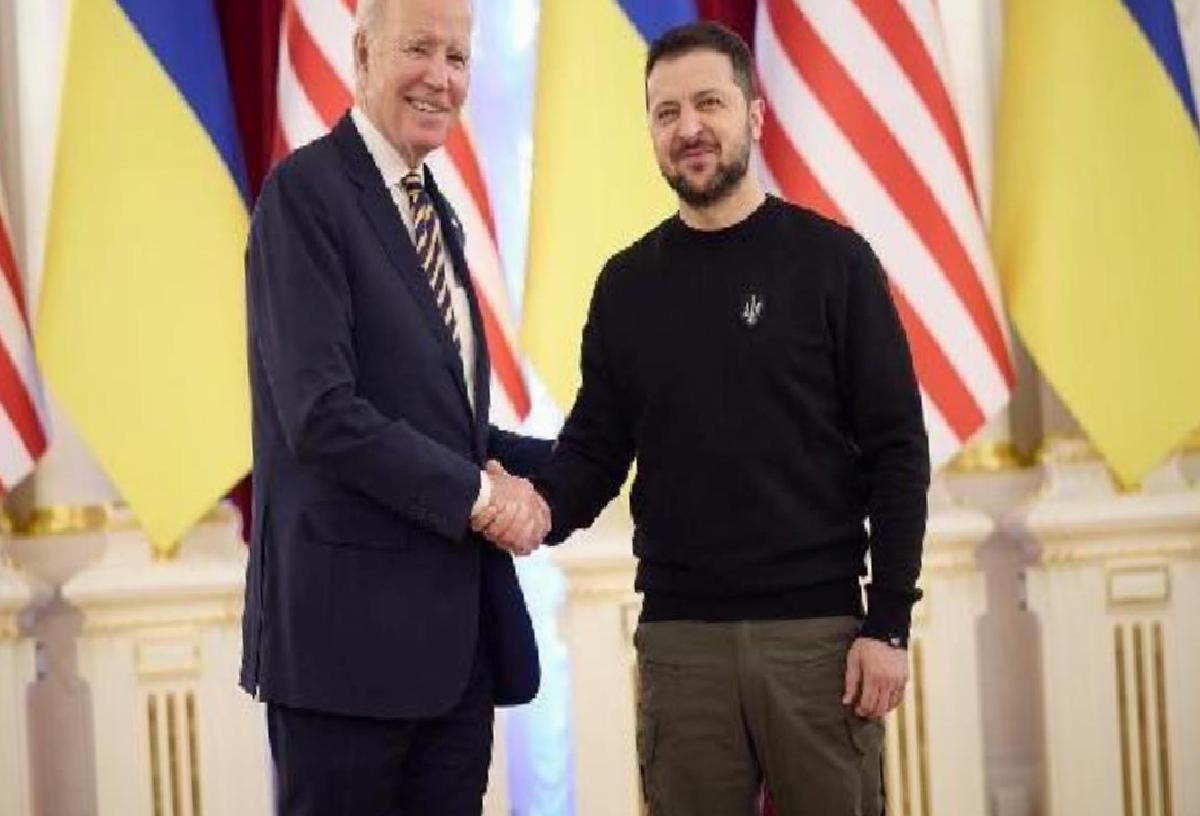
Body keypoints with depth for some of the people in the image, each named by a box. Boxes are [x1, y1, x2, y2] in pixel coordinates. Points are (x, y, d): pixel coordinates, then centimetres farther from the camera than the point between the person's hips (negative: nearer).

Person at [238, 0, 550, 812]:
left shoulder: (436, 212, 17)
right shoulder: (307, 190, -10)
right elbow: (321, 412, -19)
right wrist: (476, 493, -14)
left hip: (458, 630, 8)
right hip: (351, 620, -8)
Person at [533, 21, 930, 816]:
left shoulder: (832, 259, -1)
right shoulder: (627, 283, 8)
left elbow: (896, 449, -3)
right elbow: (595, 446, 9)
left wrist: (889, 622, -9)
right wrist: (543, 508, -14)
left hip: (818, 630, -2)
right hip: (679, 637, 2)